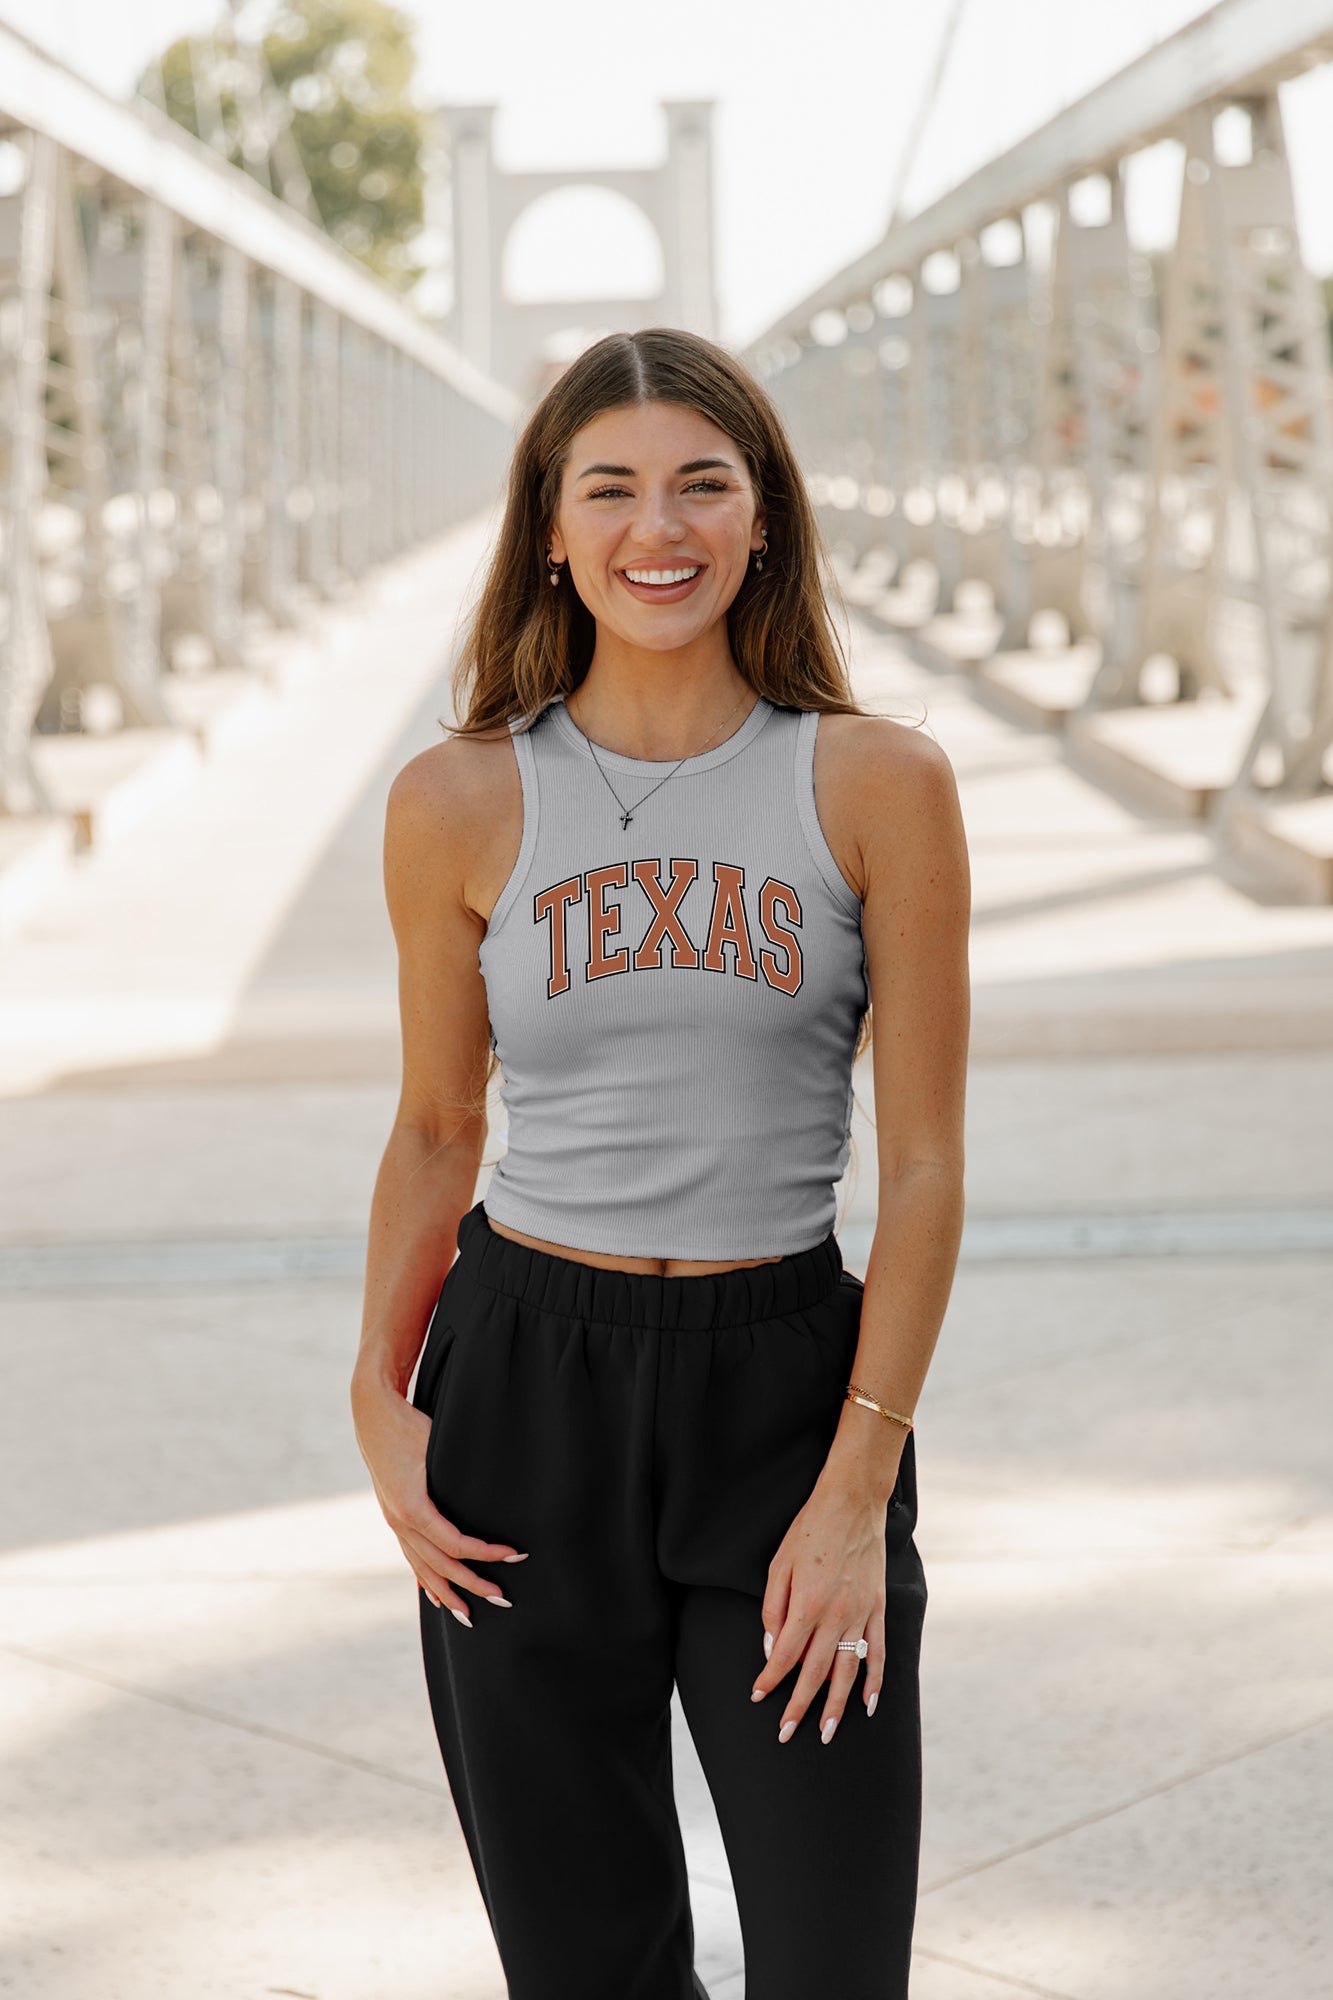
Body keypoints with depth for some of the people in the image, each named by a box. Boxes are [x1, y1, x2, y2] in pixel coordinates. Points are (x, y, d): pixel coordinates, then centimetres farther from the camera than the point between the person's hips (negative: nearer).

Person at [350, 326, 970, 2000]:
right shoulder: (461, 803, 1)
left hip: (788, 1388, -1)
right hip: (524, 1391, 1)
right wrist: (381, 1398, -1)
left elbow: (924, 1162, -3)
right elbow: (436, 1129, 11)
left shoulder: (877, 784, -3)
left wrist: (858, 1484, -8)